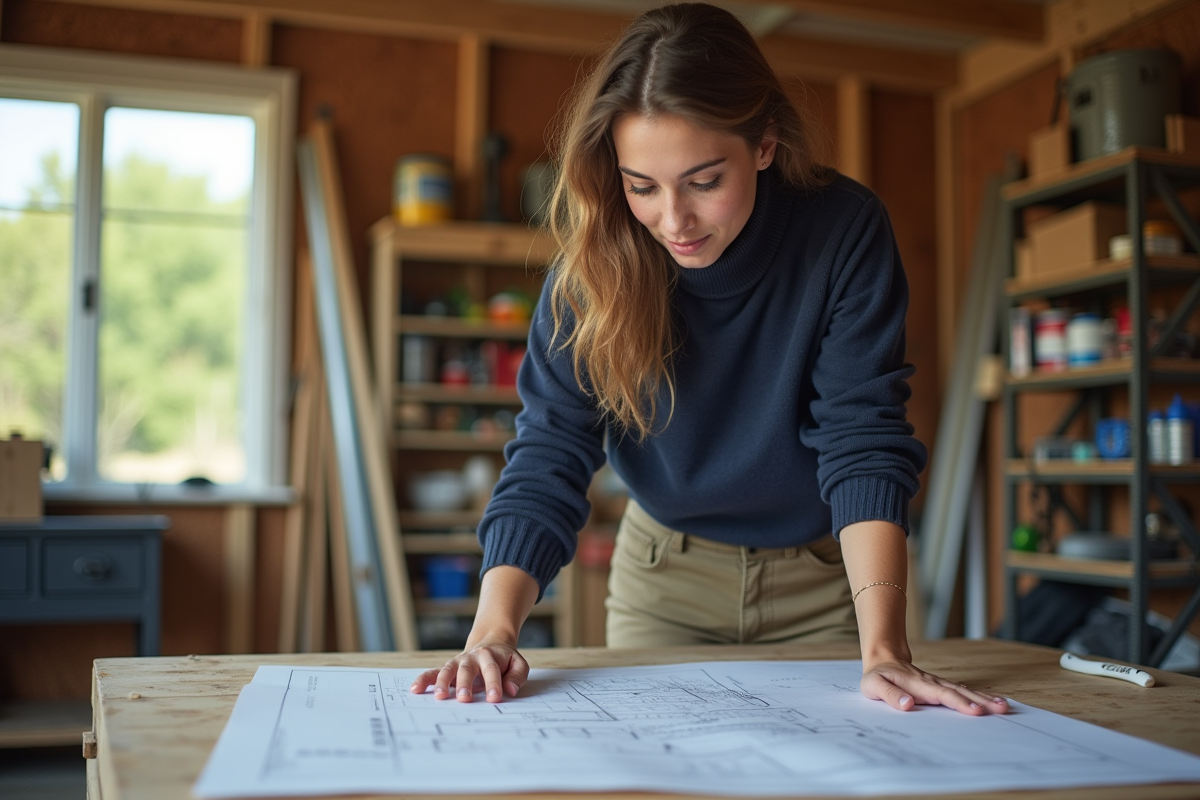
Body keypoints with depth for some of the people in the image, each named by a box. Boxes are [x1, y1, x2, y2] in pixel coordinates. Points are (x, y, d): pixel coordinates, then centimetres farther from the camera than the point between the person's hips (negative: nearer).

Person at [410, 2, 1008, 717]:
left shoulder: (845, 230, -24)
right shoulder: (598, 259, -20)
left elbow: (865, 444, -27)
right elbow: (549, 455, -23)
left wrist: (883, 651, -38)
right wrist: (495, 629, -38)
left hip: (823, 578, -1)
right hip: (667, 575, 1)